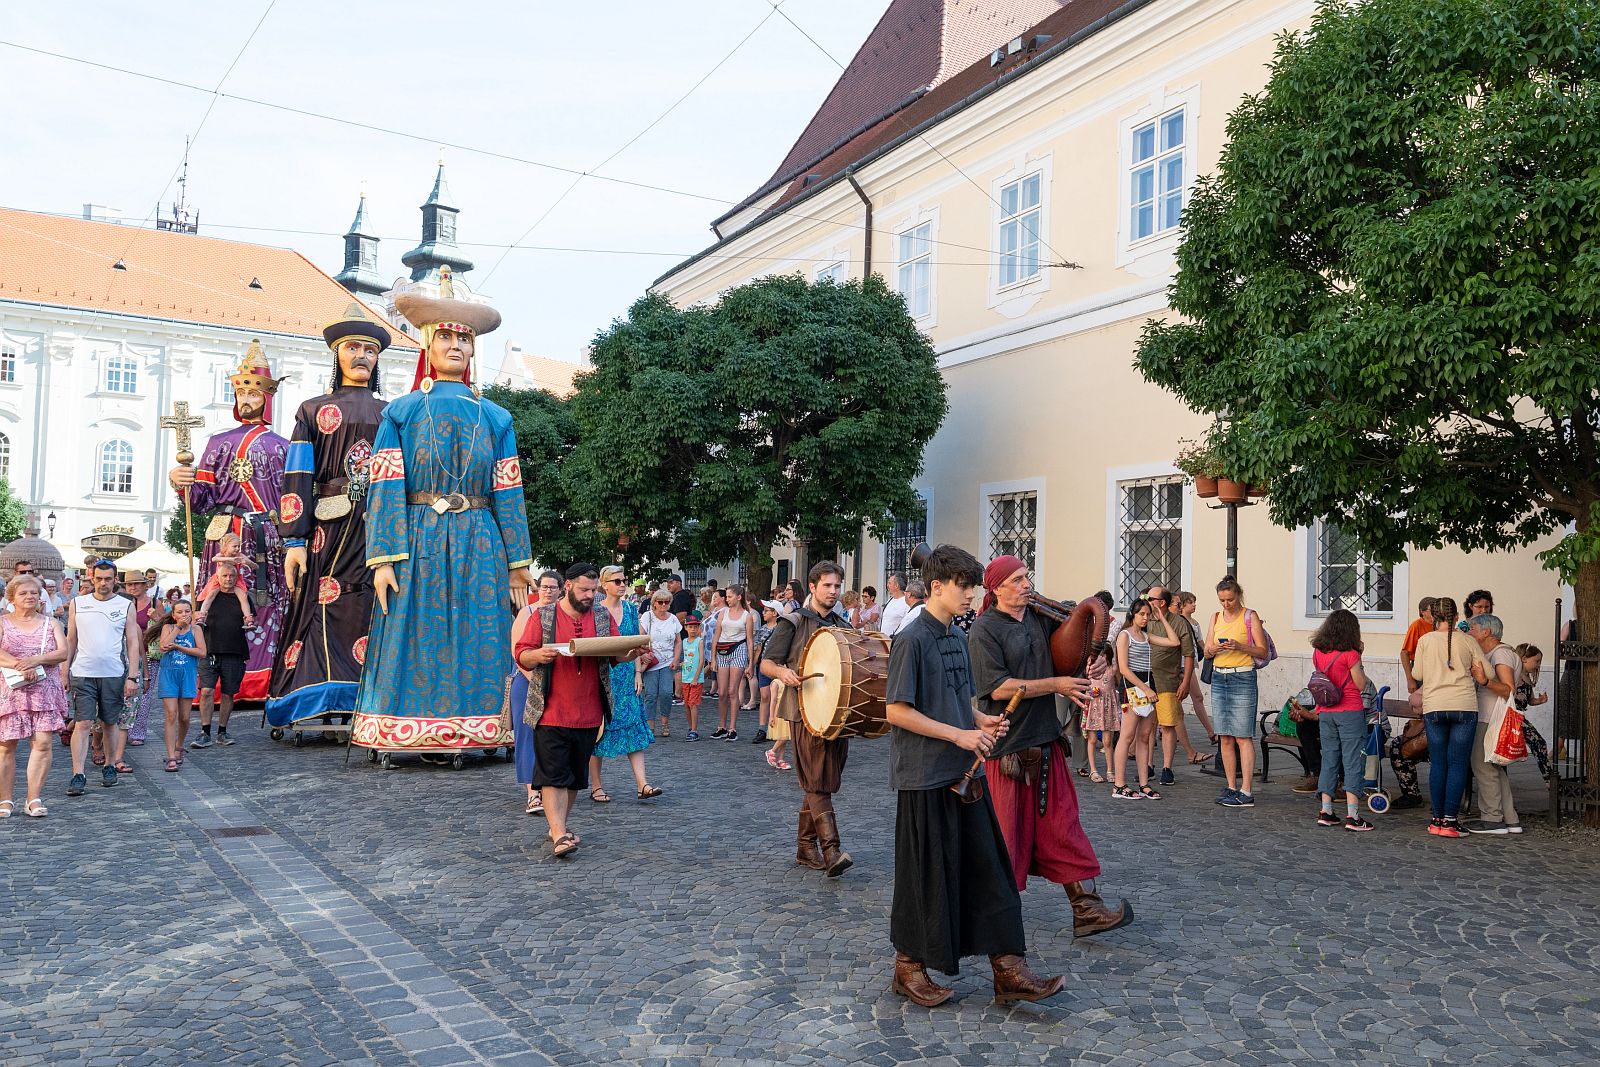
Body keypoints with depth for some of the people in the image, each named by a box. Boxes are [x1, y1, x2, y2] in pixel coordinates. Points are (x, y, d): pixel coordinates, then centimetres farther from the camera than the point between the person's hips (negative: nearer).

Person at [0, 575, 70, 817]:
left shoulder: (51, 624, 12)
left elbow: (63, 653, -1)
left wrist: (35, 660, -16)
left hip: (44, 690, 1)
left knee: (42, 743, -7)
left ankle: (33, 799, -1)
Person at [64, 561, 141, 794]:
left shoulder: (126, 605, 4)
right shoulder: (78, 603, 7)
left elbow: (133, 643, 2)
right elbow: (71, 640, 12)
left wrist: (132, 677, -4)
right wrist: (64, 670, 7)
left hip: (114, 674, 0)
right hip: (83, 673, 0)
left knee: (110, 723, 10)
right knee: (82, 724, -7)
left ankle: (110, 766, 25)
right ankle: (78, 775, -7)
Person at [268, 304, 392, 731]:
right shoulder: (314, 410, 14)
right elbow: (297, 478, 4)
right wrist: (294, 540, -7)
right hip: (330, 530, -1)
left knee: (376, 614, -4)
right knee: (326, 611, -9)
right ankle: (325, 705, -5)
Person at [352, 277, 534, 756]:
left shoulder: (494, 417, 11)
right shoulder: (401, 411, 9)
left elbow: (508, 493, 6)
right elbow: (385, 487, 1)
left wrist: (517, 563, 0)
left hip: (479, 547, 1)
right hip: (417, 542, -1)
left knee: (477, 643, 0)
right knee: (415, 642, -1)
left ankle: (479, 727, 4)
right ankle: (409, 732, 3)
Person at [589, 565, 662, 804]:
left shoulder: (630, 609, 9)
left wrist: (638, 673, 4)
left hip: (627, 675, 5)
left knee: (634, 726, -1)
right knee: (598, 729, 1)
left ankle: (641, 784, -4)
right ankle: (596, 786, 11)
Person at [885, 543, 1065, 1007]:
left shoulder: (958, 639, 12)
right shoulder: (912, 639, -14)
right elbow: (896, 710, -18)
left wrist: (984, 721, 1)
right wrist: (960, 735, -18)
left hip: (965, 773, 8)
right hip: (926, 777, -8)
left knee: (989, 870, 8)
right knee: (926, 876, 3)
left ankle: (1008, 969, 14)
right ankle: (909, 967, 21)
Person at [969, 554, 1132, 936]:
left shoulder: (1040, 616, 7)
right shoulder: (985, 629, -11)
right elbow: (998, 687, -20)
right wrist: (1056, 684, -18)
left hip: (1046, 741, 6)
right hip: (1007, 748, -6)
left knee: (1063, 826, 8)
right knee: (1007, 833, 4)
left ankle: (1086, 908, 12)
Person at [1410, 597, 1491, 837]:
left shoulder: (1425, 640, 3)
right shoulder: (1467, 641, 3)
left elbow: (1417, 675, 7)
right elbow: (1487, 673, 5)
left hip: (1434, 707, 1)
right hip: (1464, 706, -1)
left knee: (1438, 764, 7)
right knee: (1458, 763, 1)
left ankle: (1438, 818, 10)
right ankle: (1450, 820, -2)